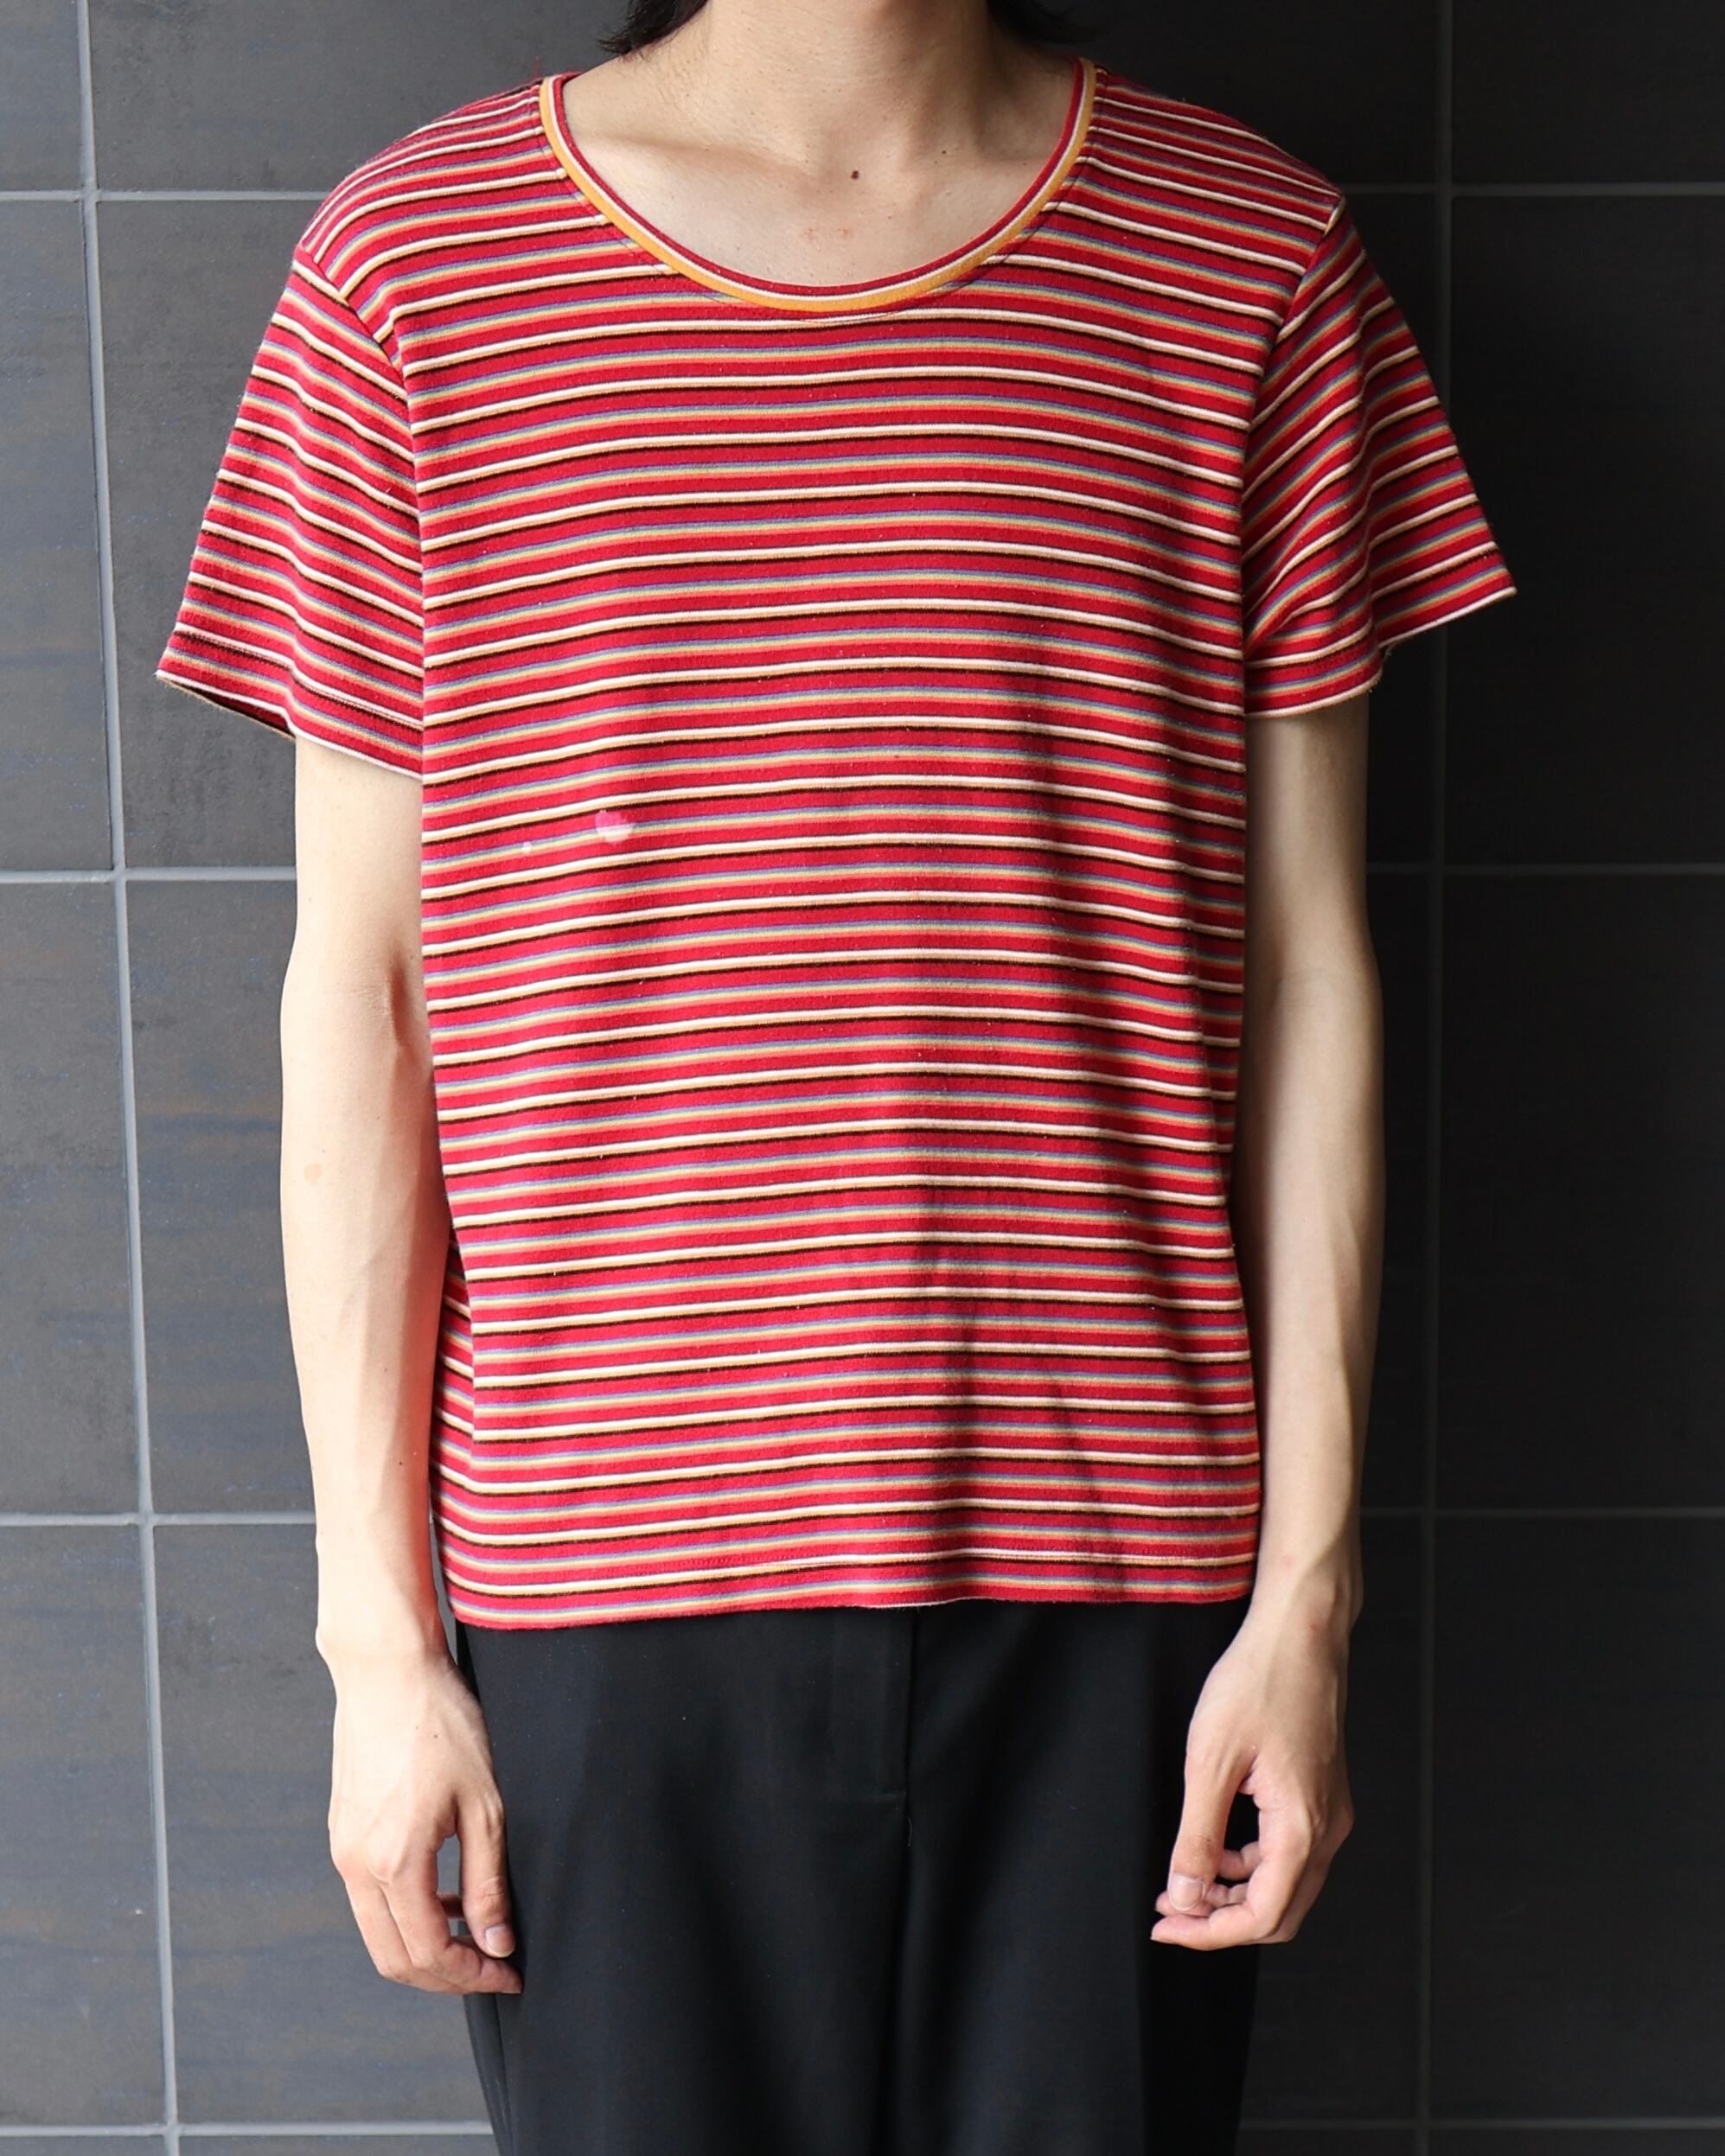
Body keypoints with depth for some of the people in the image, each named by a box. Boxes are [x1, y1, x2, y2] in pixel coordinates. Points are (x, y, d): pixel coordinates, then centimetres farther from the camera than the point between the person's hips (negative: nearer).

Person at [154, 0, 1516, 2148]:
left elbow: (1303, 965, 2)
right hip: (610, 1583, 0)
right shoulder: (414, 259, -1)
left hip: (1114, 1565, 1)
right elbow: (357, 995, 0)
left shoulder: (1250, 257, 2)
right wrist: (377, 1631, -1)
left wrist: (1307, 1585, 0)